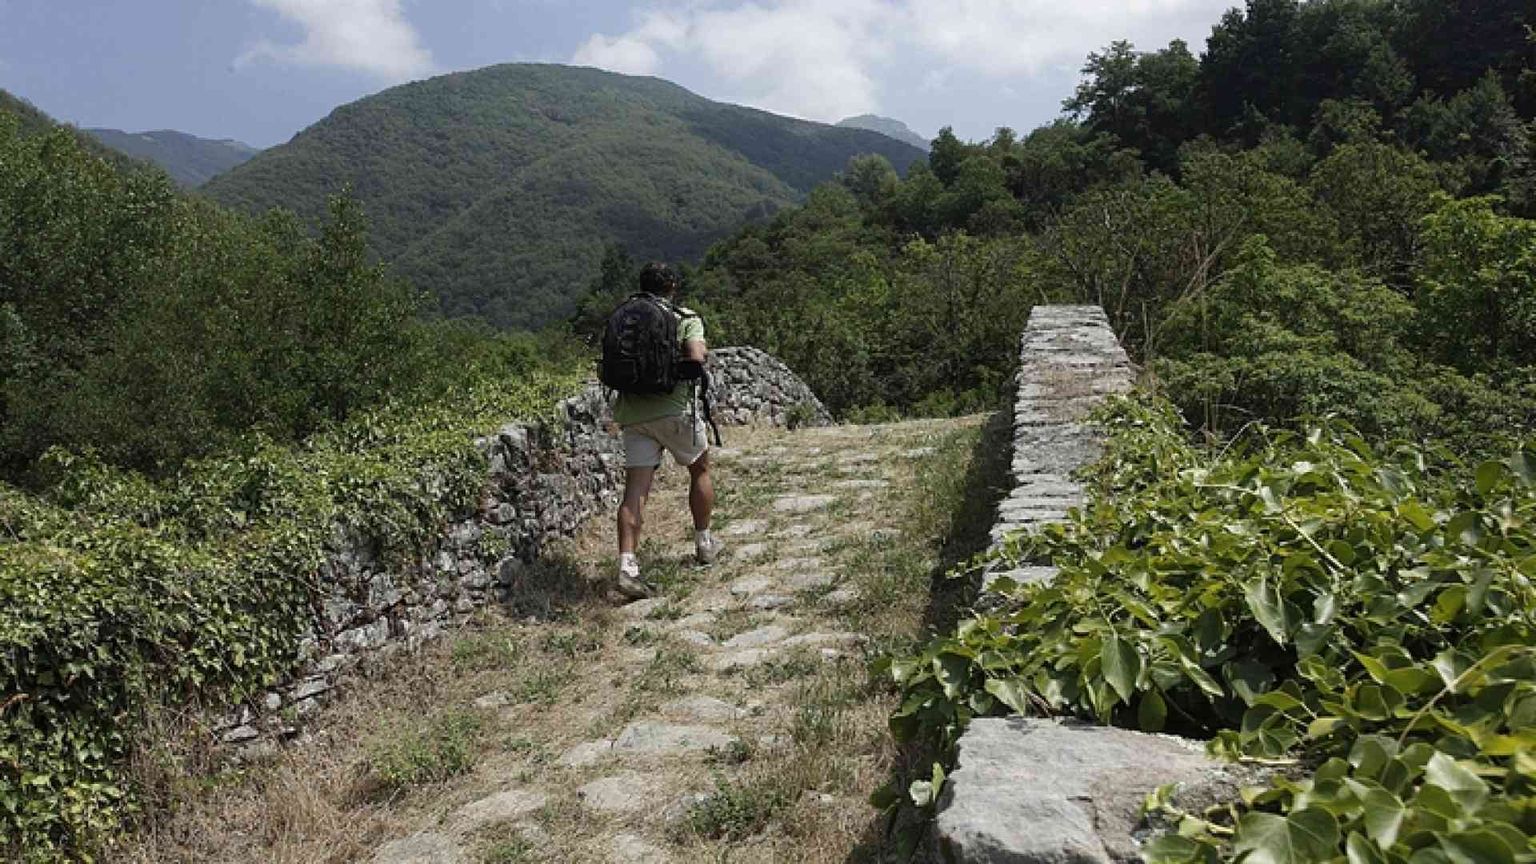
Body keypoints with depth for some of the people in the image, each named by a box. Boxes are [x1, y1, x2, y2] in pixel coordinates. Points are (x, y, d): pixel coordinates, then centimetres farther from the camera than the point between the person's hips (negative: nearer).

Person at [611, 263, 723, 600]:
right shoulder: (686, 319, -2)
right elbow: (697, 357, -18)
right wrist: (689, 359, 3)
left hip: (632, 413, 3)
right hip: (674, 408, -3)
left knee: (635, 490, -1)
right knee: (700, 470, 21)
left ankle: (627, 566, -14)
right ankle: (704, 543, 31)